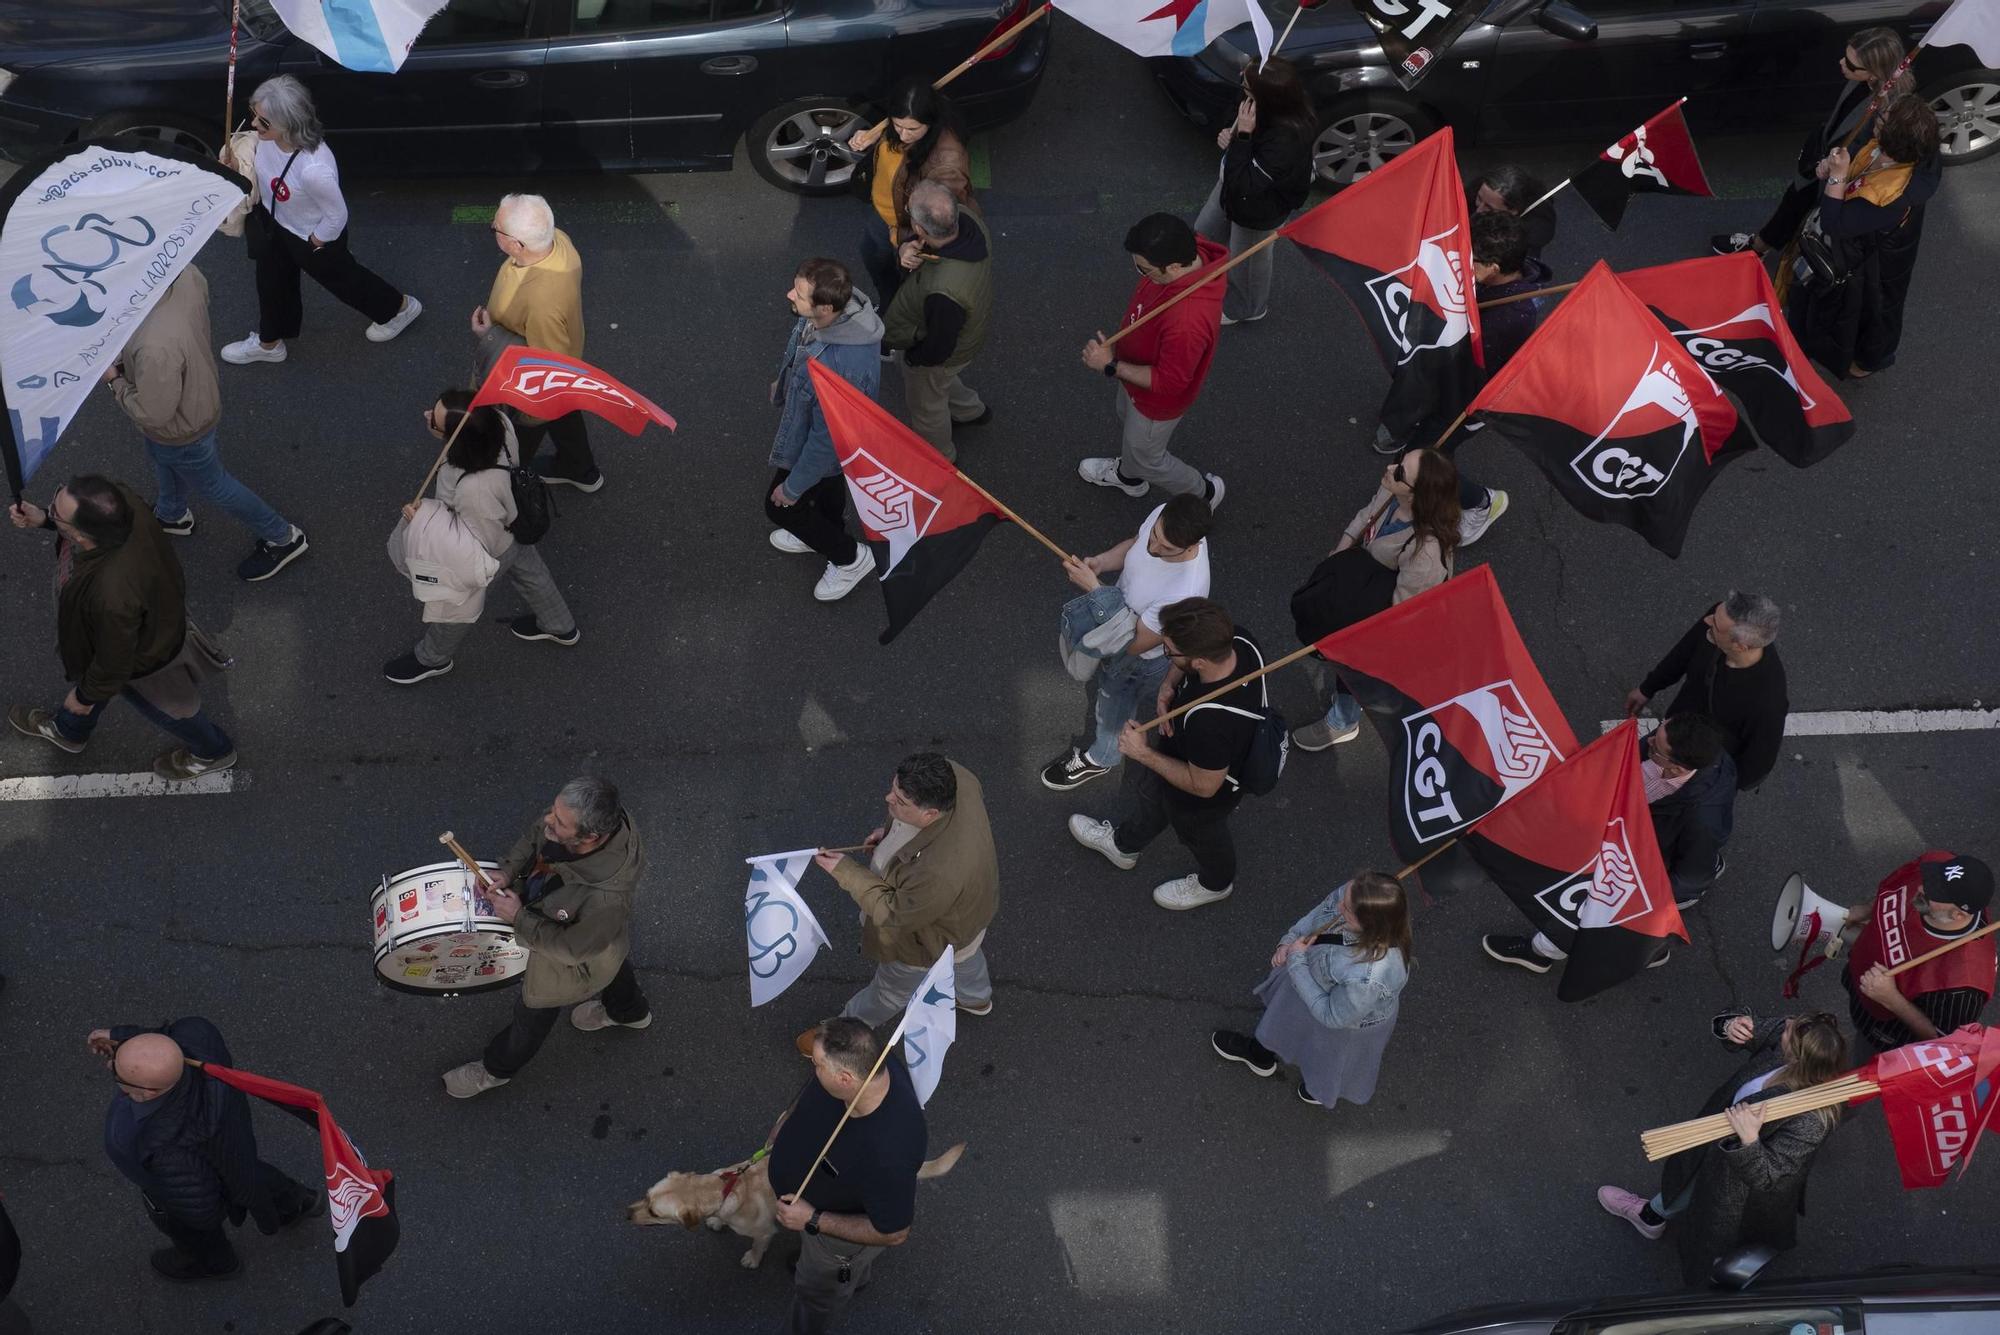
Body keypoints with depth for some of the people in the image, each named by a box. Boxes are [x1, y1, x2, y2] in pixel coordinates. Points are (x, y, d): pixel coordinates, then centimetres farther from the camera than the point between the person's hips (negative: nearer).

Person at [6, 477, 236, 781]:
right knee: (88, 671, 36)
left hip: (142, 655, -7)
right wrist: (42, 518, -17)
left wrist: (85, 696, -8)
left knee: (159, 706, 28)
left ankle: (212, 751, 59)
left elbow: (114, 663, -28)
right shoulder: (118, 499, -33)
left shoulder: (112, 596, -49)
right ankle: (68, 730, 67)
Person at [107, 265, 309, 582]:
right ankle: (171, 514, 65)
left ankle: (282, 538, 42)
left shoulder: (156, 348, -47)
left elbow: (153, 413, -32)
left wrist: (115, 380, -15)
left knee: (212, 485, 22)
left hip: (182, 429, -8)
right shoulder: (186, 274, -26)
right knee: (161, 459, 36)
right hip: (199, 388, 8)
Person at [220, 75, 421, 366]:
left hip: (315, 236, -7)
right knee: (272, 280, 28)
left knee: (338, 275, 25)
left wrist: (314, 243, -13)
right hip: (273, 221, 7)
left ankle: (398, 307, 54)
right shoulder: (269, 134, -27)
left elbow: (337, 216, -27)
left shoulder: (313, 170, -47)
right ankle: (269, 342, 56)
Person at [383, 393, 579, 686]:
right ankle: (561, 627, 64)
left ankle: (432, 659, 57)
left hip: (489, 556, -6)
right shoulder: (498, 420, -33)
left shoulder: (475, 490, -50)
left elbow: (477, 546, -32)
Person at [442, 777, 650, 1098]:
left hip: (578, 960, -6)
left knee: (534, 1011, 24)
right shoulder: (569, 817, -32)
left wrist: (518, 917, -26)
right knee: (615, 970, 37)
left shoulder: (607, 898, -49)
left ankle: (497, 1069, 55)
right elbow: (535, 835, -8)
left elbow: (574, 948, -31)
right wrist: (508, 870, -22)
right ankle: (630, 1012, 71)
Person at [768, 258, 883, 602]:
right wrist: (785, 381, 21)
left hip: (824, 449, -7)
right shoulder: (844, 302, -24)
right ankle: (823, 534, 64)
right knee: (828, 486, 34)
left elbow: (826, 439, -33)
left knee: (781, 507, 19)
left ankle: (850, 557, 40)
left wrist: (794, 486, -17)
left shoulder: (840, 367, -48)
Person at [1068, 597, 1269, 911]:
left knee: (1199, 832, 28)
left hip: (1204, 795, -6)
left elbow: (1203, 786, -30)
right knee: (1143, 782, 33)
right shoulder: (1238, 639, -31)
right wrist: (1169, 685, -22)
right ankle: (1124, 844, 66)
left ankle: (1216, 884, 63)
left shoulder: (1211, 721, -50)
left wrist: (1144, 754, -24)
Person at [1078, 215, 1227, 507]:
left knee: (1145, 458, 22)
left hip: (1158, 401, -8)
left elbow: (1168, 382, -33)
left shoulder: (1187, 321, -48)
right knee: (1126, 422, 35)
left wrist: (1111, 367, -27)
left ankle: (1204, 493, 47)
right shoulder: (1185, 252, -24)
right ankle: (1128, 476, 66)